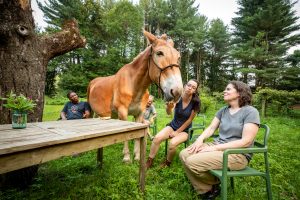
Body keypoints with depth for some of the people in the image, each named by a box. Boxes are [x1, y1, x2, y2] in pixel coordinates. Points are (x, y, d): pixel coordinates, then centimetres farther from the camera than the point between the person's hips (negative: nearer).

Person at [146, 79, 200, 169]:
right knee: (157, 138, -22)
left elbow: (189, 120, -11)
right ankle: (149, 162, -2)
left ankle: (167, 163, 2)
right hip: (173, 126, 2)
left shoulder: (195, 102, -17)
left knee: (173, 143, -29)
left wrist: (177, 132, -9)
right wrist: (169, 107, -55)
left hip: (185, 130, -2)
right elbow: (169, 113, -31)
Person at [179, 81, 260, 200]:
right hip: (217, 146, 7)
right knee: (184, 155, -10)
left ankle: (214, 184, 7)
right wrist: (200, 139, -13)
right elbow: (211, 128, 9)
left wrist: (215, 148, -22)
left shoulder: (250, 112, -11)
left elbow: (246, 142, -18)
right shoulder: (223, 110, 11)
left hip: (238, 154, -7)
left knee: (193, 162, -24)